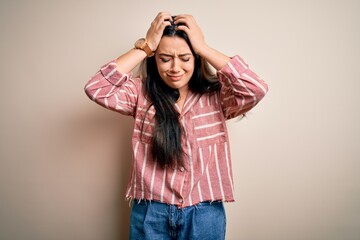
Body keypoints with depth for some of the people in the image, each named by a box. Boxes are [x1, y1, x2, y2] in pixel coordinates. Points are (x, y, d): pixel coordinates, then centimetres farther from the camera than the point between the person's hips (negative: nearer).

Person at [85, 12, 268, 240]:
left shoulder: (216, 96, -5)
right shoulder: (142, 94, -2)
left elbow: (256, 90, -21)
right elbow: (96, 89, -15)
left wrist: (203, 47, -16)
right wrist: (145, 46, -15)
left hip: (204, 215, 0)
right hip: (151, 214, 1)